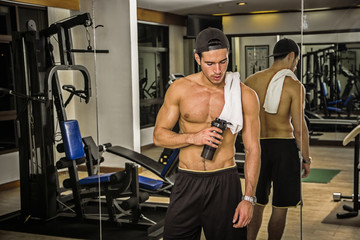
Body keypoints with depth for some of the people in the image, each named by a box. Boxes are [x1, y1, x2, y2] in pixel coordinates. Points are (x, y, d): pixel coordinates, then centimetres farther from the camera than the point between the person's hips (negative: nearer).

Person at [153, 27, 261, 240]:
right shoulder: (180, 89, 0)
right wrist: (194, 137, -12)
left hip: (225, 182, -1)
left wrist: (249, 198, -5)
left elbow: (253, 149, 1)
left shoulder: (245, 96, -2)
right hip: (187, 182, 1)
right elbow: (159, 136, 5)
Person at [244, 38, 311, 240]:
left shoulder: (251, 81, 2)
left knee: (256, 203, 14)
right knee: (280, 206, 8)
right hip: (284, 145, -4)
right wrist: (307, 159, -2)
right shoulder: (294, 85, -10)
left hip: (257, 146, 4)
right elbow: (299, 128, -12)